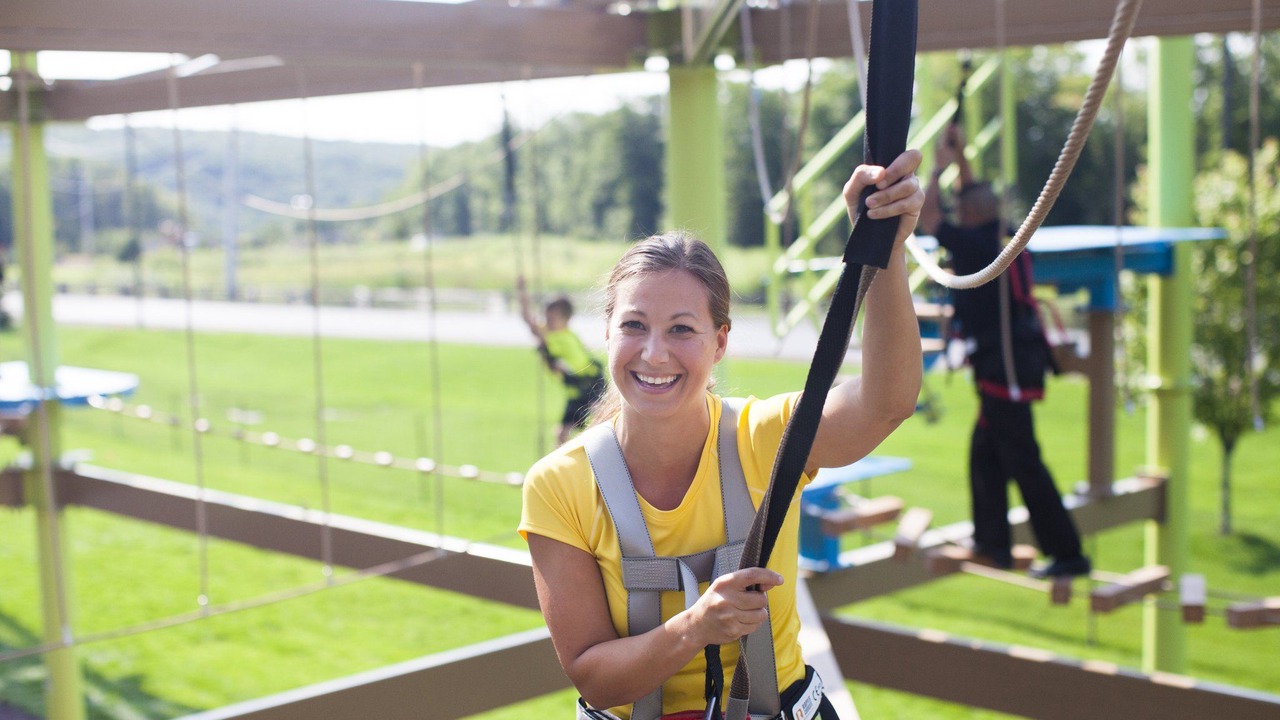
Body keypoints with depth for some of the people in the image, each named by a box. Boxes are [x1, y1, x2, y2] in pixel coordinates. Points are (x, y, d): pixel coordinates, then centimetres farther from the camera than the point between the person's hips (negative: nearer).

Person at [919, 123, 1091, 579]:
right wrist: (960, 158, 24)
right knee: (985, 453, 19)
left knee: (1023, 463, -6)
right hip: (1017, 361, 10)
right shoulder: (1002, 240, 9)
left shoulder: (975, 246, -15)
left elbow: (927, 219, -7)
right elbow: (976, 198, 26)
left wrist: (939, 168, 1)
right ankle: (993, 540, 25)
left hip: (1003, 368, -10)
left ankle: (1066, 553, -5)